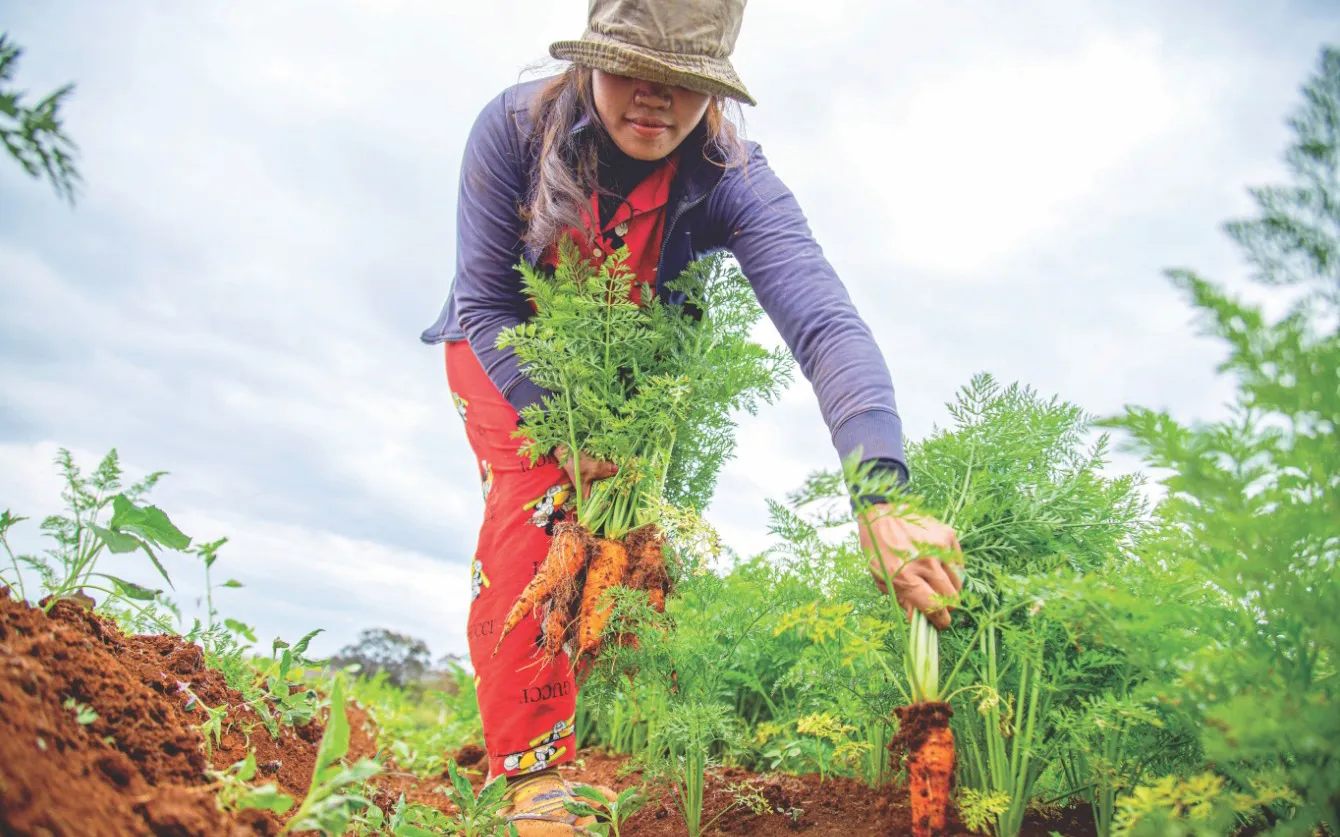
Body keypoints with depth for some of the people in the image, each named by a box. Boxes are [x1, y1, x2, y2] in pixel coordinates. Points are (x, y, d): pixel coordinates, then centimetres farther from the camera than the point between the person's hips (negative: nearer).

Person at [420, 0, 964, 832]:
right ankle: (531, 769, -13)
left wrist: (882, 497, -60)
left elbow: (826, 325, -45)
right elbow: (486, 303, -22)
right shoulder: (515, 127, -29)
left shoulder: (734, 180, -31)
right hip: (506, 356, -1)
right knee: (531, 513, -22)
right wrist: (566, 431, -30)